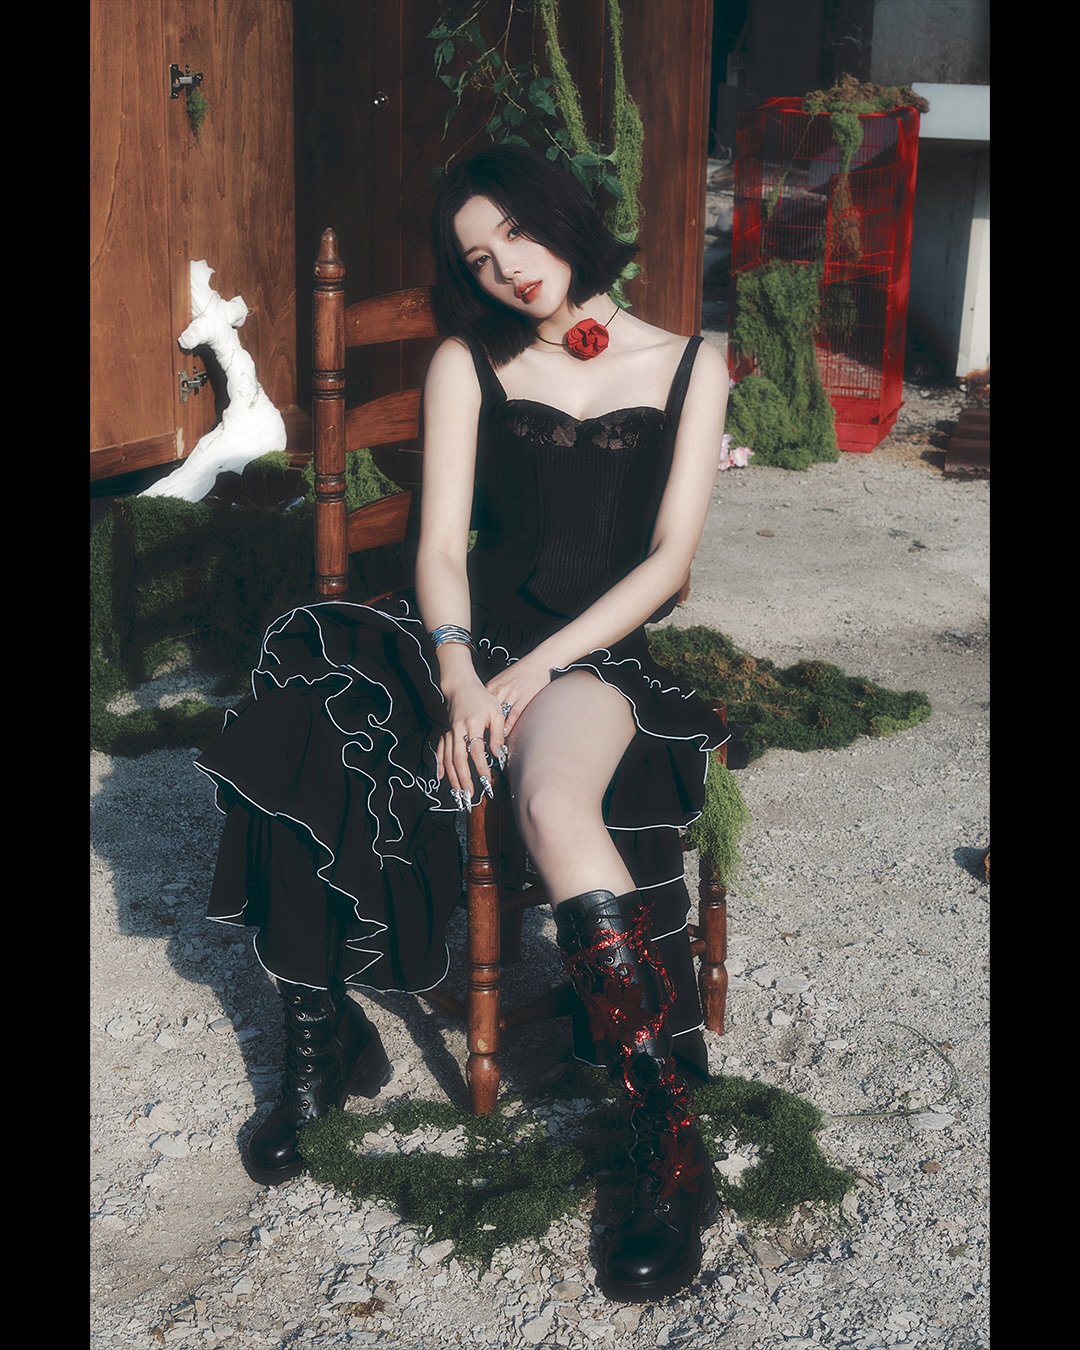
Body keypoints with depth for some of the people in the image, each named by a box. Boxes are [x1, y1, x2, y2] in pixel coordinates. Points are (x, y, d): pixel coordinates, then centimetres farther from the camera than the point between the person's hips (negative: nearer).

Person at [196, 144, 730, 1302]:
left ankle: (669, 1145, -34)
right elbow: (441, 545, 2)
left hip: (602, 650, -3)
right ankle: (320, 1043, -10)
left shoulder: (686, 367, 8)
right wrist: (460, 682, -17)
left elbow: (668, 560, -1)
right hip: (478, 636, 3)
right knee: (297, 722, -27)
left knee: (552, 795, -38)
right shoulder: (468, 363, 11)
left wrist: (537, 669, -14)